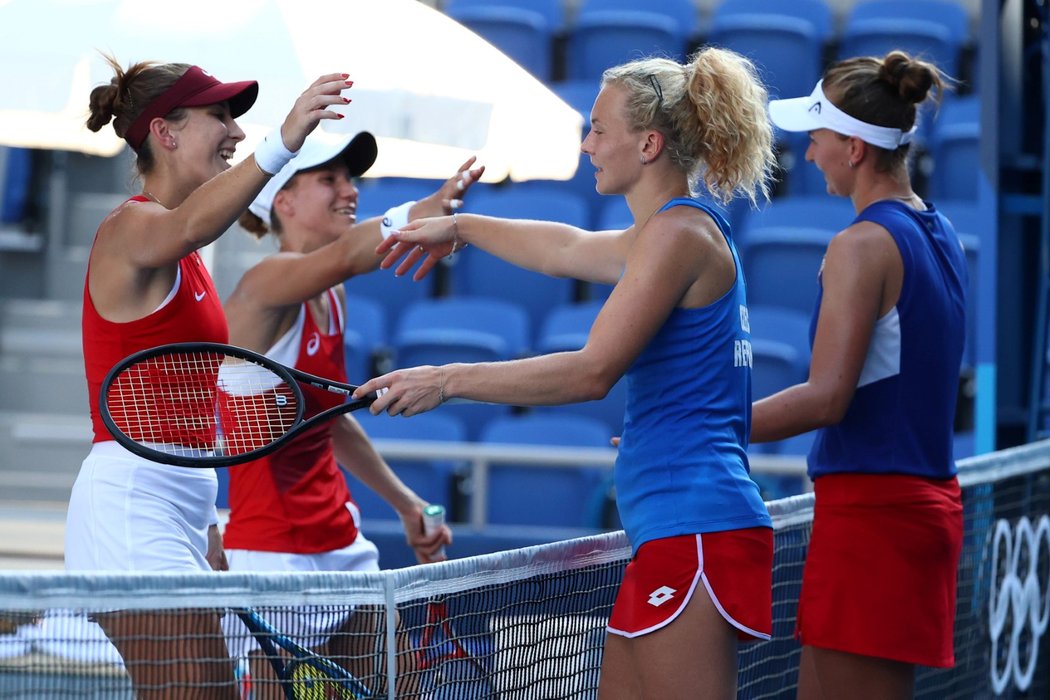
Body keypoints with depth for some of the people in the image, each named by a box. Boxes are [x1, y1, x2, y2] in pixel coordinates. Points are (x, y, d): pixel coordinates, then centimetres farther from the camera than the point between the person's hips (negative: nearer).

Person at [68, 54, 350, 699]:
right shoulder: (129, 228, -10)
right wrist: (282, 145, -53)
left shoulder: (184, 259, 20)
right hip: (129, 502, -10)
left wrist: (209, 535, 22)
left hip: (179, 509, 10)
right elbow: (190, 224, -36)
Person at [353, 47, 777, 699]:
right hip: (675, 530, 11)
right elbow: (569, 248, 40)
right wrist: (461, 225, 51)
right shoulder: (670, 231, 19)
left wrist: (448, 380, -13)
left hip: (696, 530, -11)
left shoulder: (679, 231, -11)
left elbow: (592, 371, -17)